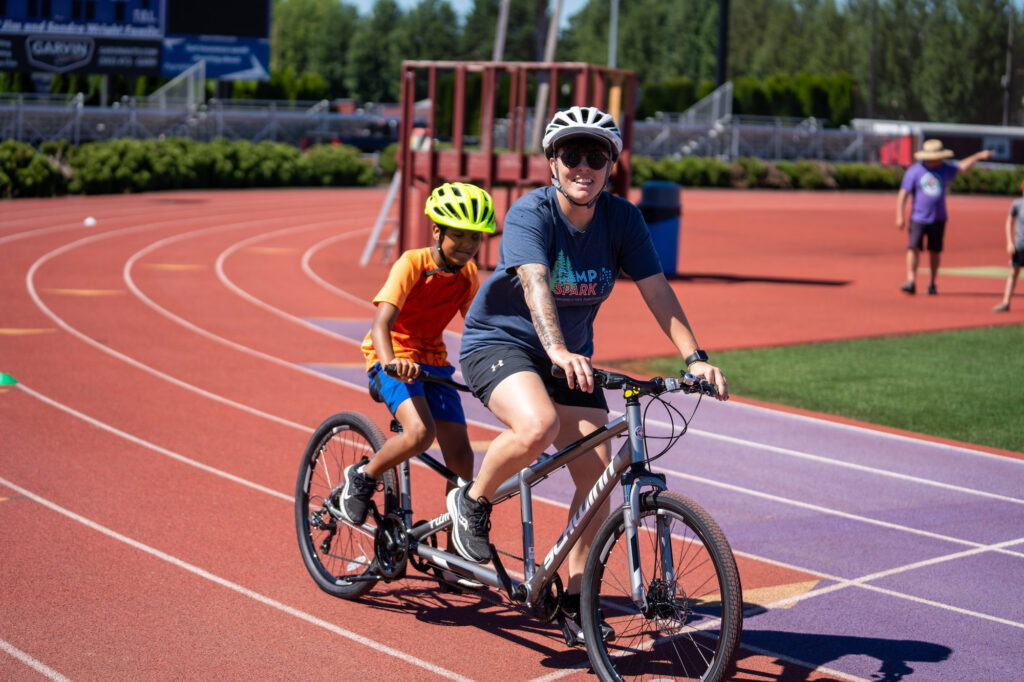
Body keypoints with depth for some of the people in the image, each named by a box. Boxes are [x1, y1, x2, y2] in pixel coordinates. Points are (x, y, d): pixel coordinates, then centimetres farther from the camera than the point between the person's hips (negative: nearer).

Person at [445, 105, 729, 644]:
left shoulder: (621, 219, -8)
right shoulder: (530, 213, -22)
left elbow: (656, 290, -11)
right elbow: (535, 283, -38)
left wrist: (693, 356, -25)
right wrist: (558, 350, -55)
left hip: (572, 356, 5)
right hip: (498, 341, -5)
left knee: (597, 476, -5)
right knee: (539, 425, -35)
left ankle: (575, 600, 11)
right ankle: (473, 502, -6)